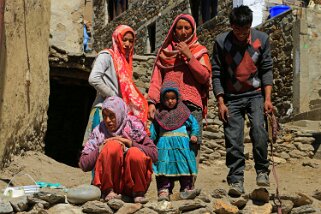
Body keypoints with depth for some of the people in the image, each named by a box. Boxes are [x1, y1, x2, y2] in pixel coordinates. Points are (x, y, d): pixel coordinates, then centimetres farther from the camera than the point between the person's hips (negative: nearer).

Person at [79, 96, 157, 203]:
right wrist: (101, 148, -14)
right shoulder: (99, 132, 3)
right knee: (113, 145, -23)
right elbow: (83, 164, -1)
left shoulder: (134, 127, 3)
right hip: (110, 182, 0)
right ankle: (108, 191, -18)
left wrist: (131, 143, -13)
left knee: (135, 153, -28)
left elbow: (154, 154, -4)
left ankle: (138, 193, -13)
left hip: (132, 182, 0)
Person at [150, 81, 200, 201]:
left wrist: (194, 135, -2)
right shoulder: (159, 114, 11)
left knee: (184, 166, -2)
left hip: (182, 145, 0)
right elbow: (153, 130, 14)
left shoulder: (183, 112, 10)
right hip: (164, 145, 0)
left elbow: (194, 124, 13)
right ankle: (164, 190, -7)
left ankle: (186, 188, 2)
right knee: (164, 167, -6)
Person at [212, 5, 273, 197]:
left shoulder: (262, 39, -3)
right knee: (233, 140, -5)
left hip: (255, 94, 0)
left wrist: (267, 98, -7)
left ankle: (262, 171, -8)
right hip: (232, 97, 0)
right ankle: (236, 180, 2)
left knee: (258, 128, -21)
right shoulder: (221, 42, -6)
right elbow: (217, 74, -2)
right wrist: (221, 103, -6)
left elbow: (266, 70, 0)